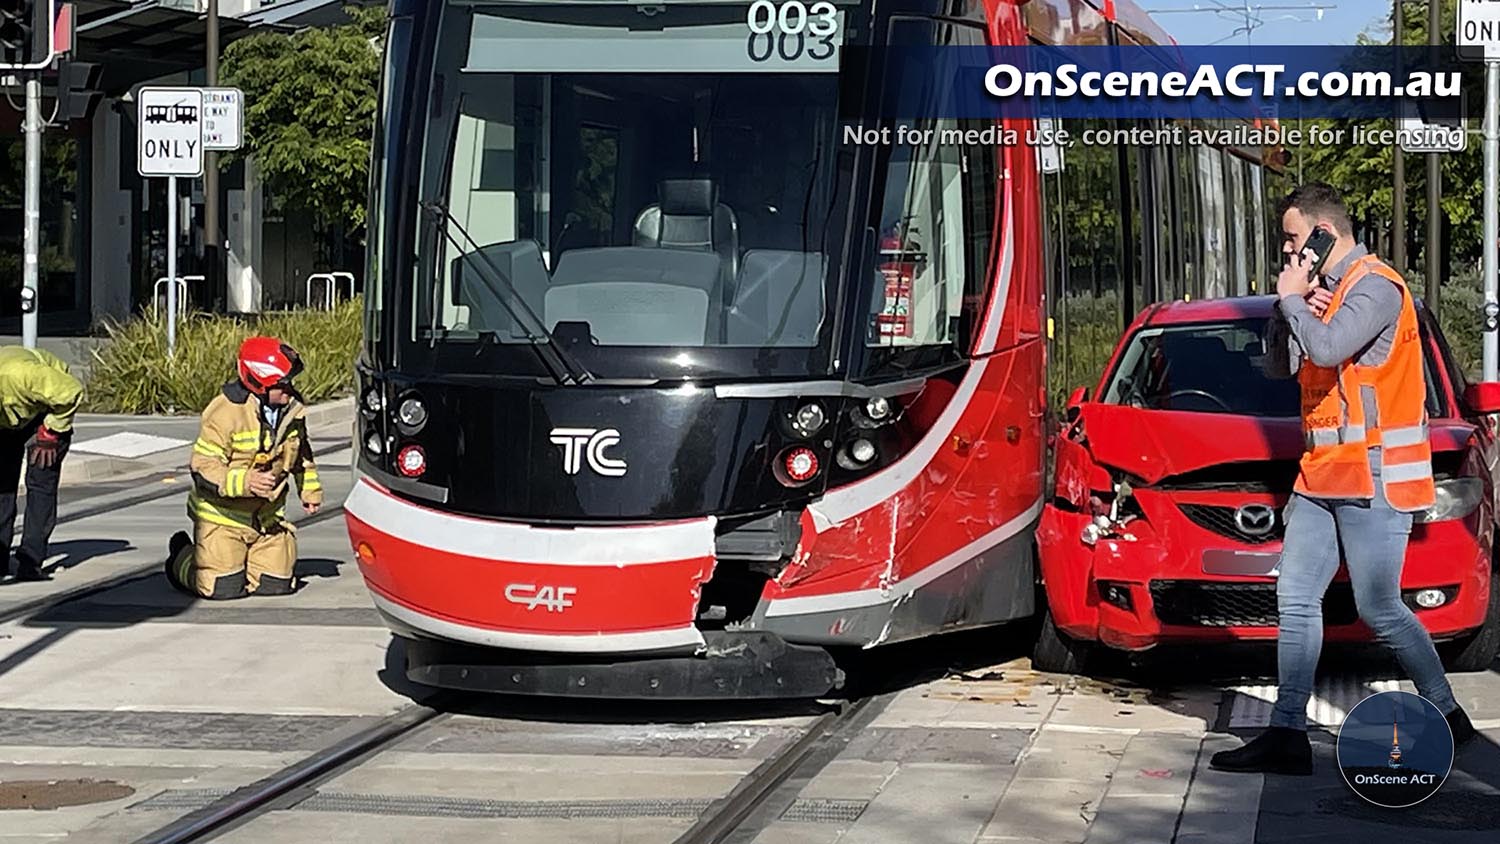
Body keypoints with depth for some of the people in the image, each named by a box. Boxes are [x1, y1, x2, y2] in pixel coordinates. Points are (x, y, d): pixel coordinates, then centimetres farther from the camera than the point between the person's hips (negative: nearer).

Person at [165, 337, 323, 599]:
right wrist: (244, 481, -36)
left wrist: (310, 488, 14)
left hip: (267, 516, 6)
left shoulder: (293, 410, -1)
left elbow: (300, 453, 21)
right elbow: (203, 469, -23)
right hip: (223, 514, -6)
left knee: (277, 584, -1)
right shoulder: (225, 412, -22)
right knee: (223, 587, -11)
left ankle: (243, 557, 30)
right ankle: (182, 559, 21)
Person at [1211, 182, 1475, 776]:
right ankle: (1288, 734, 4)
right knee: (1296, 598, 4)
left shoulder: (1376, 286, -12)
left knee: (1379, 609, -6)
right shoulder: (1324, 290, 17)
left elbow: (1327, 348, -27)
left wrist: (1293, 299, -10)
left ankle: (1447, 715, 9)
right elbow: (1280, 366, 17)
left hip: (1373, 477, -9)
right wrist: (1290, 306, 1)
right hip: (1323, 474, 9)